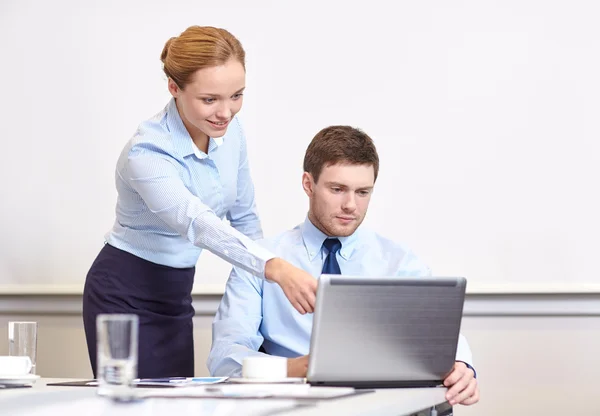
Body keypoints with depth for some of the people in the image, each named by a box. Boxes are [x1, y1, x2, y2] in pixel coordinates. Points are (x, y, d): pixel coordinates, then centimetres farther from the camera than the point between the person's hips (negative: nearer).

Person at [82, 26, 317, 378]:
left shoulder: (231, 132, -5)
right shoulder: (146, 154, -27)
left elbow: (244, 218, 7)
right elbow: (199, 224, -42)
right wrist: (278, 269, -56)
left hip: (176, 295, 6)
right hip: (124, 296, -6)